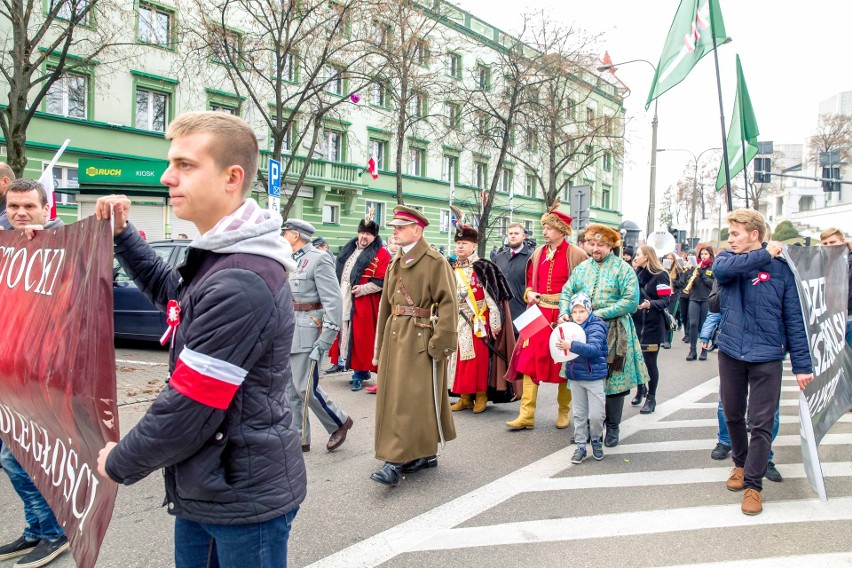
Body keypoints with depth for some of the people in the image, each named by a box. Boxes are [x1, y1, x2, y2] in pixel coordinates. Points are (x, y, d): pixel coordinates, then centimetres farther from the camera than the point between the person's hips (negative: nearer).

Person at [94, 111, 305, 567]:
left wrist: (119, 463, -7)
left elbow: (188, 410, -25)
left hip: (246, 500, -9)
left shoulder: (240, 285, -28)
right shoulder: (215, 260, 5)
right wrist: (122, 236, 15)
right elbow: (170, 291, 28)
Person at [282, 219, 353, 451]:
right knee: (290, 388, 9)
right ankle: (299, 438, 19)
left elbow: (333, 301, -15)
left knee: (305, 387, -5)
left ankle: (340, 422, 17)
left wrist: (325, 339, -19)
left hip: (307, 332, -8)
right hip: (287, 332, 8)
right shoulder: (291, 261, 13)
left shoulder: (319, 260, -11)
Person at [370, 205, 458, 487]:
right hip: (395, 336, 8)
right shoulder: (395, 263, 15)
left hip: (420, 338, -8)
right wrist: (379, 347, 17)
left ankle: (396, 461, -4)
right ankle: (424, 454, 24)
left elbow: (448, 303, -13)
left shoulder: (436, 262, -7)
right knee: (393, 395, 11)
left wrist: (441, 343, -19)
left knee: (410, 397, -7)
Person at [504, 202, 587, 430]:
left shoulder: (575, 254, -4)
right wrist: (530, 294, -1)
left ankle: (564, 411, 23)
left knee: (563, 363, 6)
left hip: (564, 315, -4)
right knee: (530, 360, -3)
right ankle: (526, 415, 0)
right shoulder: (538, 253, 10)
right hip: (538, 313, 4)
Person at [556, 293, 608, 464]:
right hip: (575, 376, 5)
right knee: (579, 414, 12)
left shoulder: (596, 327, -15)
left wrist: (571, 346, -39)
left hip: (594, 377, -5)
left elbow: (594, 349, -32)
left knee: (596, 415, -2)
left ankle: (596, 440, 24)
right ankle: (580, 446, 21)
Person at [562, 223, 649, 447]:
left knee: (614, 379, 1)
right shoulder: (582, 268, 12)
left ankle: (612, 427, 16)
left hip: (613, 331, -3)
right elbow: (568, 292, 13)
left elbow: (631, 301, -10)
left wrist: (601, 313, -15)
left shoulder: (623, 269, -2)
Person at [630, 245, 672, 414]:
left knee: (650, 362, 0)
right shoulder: (637, 274, 11)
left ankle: (651, 398, 12)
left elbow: (666, 301, -15)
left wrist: (650, 304, -31)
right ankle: (640, 389, 31)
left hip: (652, 326, -6)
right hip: (636, 324, 6)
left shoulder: (660, 276, -8)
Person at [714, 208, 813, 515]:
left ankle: (753, 484, 13)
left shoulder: (781, 268, -5)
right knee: (732, 415, 16)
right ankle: (740, 463, 39)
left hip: (766, 355, -3)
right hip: (730, 351, 3)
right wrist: (764, 255, -21)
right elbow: (721, 269, -24)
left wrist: (802, 364, -7)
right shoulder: (727, 259, 2)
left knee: (761, 423, 0)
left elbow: (794, 318, -5)